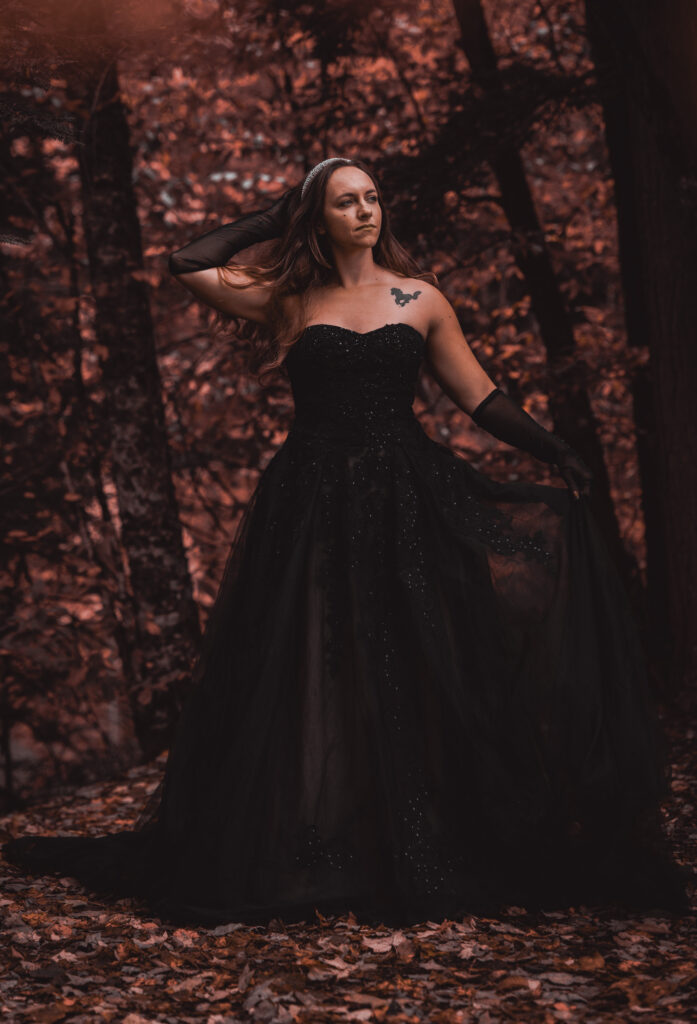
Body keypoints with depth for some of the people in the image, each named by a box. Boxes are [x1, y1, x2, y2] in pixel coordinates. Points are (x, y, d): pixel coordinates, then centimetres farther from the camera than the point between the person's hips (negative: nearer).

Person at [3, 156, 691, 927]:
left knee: (417, 679, -1)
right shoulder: (290, 303, 7)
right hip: (314, 509, -1)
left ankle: (429, 856, 7)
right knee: (310, 682, 0)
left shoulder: (421, 300, 10)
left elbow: (480, 398, 10)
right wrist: (272, 221, 8)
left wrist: (553, 449, -1)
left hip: (407, 504, 1)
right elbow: (188, 265, 0)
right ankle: (305, 856, 9)